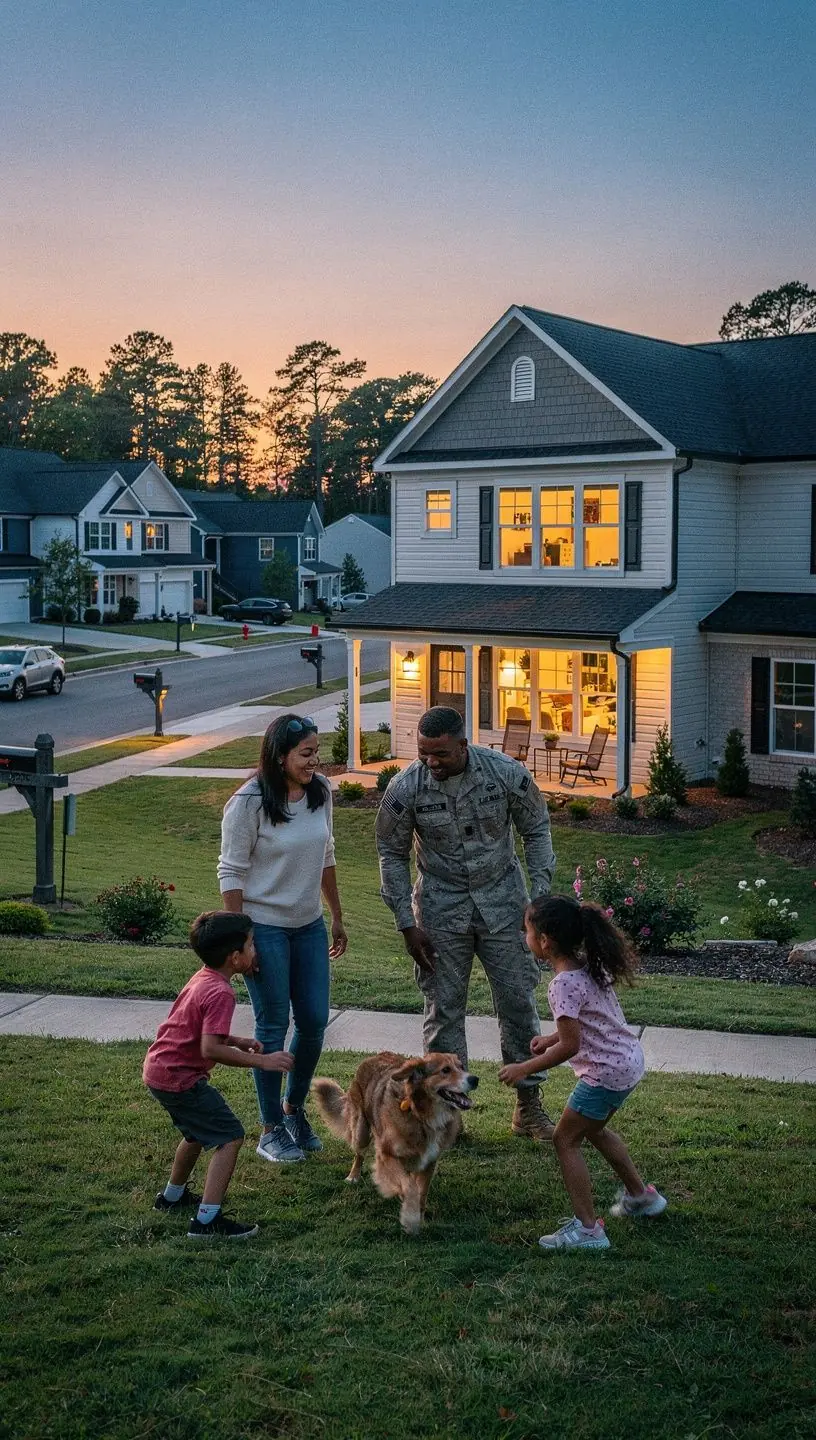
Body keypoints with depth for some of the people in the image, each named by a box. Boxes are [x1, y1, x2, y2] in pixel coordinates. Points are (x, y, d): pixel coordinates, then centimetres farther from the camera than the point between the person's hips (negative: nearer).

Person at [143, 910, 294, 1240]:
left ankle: (172, 1196, 47)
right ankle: (207, 1220, -13)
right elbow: (210, 1049, -30)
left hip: (158, 1069, 10)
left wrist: (238, 1041, 12)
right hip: (179, 1078, -10)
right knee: (230, 1137, -9)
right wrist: (261, 1061, -25)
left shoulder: (203, 978, 9)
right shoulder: (220, 993, -22)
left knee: (201, 1132, 29)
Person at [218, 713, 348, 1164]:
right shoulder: (249, 803, -17)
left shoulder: (321, 793, 0)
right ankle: (271, 1130, 17)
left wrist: (337, 920, 15)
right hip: (264, 928, -6)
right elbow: (231, 872, -13)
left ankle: (294, 1108, 31)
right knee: (273, 1026, 2)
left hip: (309, 926, 6)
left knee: (314, 1021, 8)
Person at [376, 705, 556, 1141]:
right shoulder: (406, 787, -16)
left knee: (518, 999, 5)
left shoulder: (506, 773, -16)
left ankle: (528, 1105, 19)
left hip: (502, 899, 1)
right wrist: (407, 924, -5)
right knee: (444, 1007, 4)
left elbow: (536, 830, -1)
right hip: (440, 908, 0)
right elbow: (392, 854, -3)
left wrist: (539, 897, -5)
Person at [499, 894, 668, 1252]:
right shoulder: (589, 966, 4)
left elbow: (570, 1046, -24)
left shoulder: (564, 984, -24)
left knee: (565, 1139, 1)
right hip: (630, 1060, 10)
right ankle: (640, 1196, 42)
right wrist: (552, 1038, 16)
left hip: (606, 1071, -10)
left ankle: (587, 1228, 1)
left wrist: (523, 1069, -16)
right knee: (593, 1129, 28)